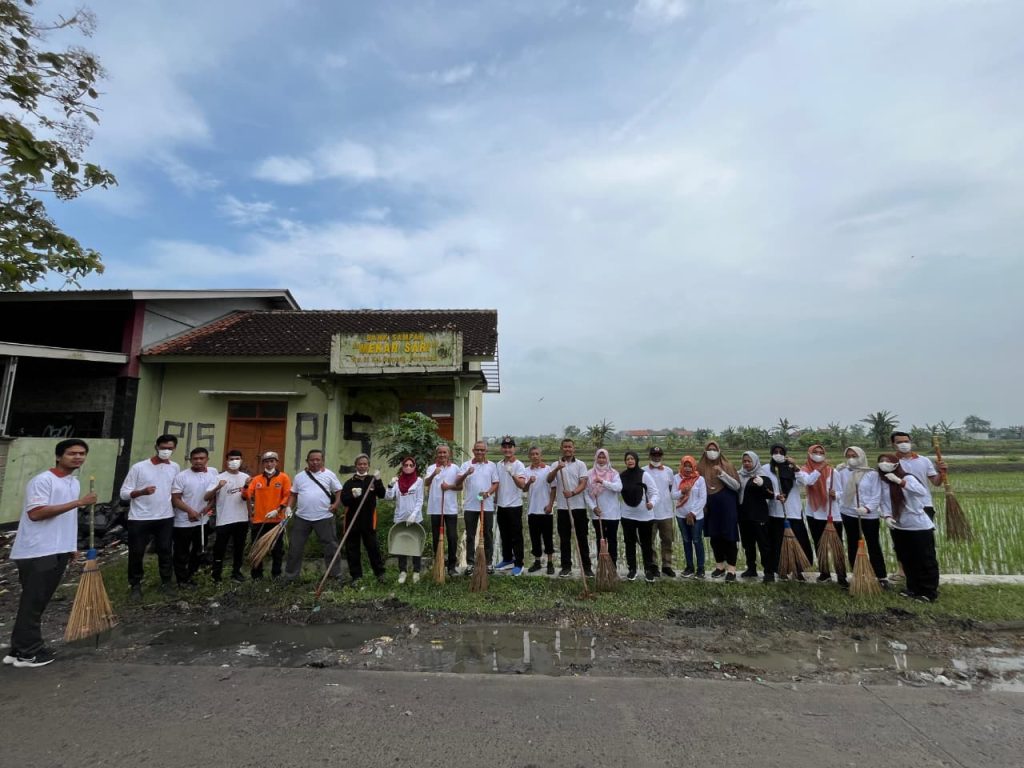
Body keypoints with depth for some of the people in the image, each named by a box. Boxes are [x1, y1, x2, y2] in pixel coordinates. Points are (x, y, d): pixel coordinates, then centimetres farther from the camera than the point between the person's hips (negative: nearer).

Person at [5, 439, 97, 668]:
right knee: (32, 602, 1)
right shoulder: (42, 480, -14)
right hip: (36, 552, -8)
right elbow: (36, 513, -23)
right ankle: (28, 653, 11)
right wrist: (77, 503, -26)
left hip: (59, 551, 8)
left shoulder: (74, 483, 13)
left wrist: (71, 546, 21)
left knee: (39, 602, 14)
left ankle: (20, 649, 25)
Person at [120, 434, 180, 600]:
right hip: (139, 519, -3)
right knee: (136, 553, 7)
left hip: (166, 518, 3)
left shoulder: (175, 468, 2)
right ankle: (135, 585, 26)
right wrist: (142, 491, -27)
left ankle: (166, 581, 28)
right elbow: (124, 493, -9)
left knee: (165, 551, 12)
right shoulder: (138, 467, -10)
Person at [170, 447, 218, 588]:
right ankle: (182, 580, 23)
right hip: (183, 522, -4)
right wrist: (190, 511, -24)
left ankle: (189, 575, 35)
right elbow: (175, 499, -13)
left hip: (203, 520, 5)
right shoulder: (181, 476, -13)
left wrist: (209, 506, -5)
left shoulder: (213, 472, 0)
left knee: (199, 551, 17)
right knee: (182, 553, 7)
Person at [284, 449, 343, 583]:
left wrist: (336, 504, -12)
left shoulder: (329, 475, 0)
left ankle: (336, 574, 16)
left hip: (324, 517, -2)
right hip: (301, 517, 2)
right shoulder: (299, 476, 7)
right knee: (295, 547, 10)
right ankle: (290, 576, 25)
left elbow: (339, 491, 3)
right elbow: (293, 494, 13)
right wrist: (289, 509, 0)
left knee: (330, 546, 4)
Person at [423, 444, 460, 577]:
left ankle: (451, 566, 12)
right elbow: (426, 484, -15)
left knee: (452, 537, 1)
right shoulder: (431, 468, 2)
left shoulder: (455, 468, 5)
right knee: (436, 538, 9)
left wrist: (450, 486, -12)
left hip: (451, 508, 0)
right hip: (435, 508, 0)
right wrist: (433, 474, -34)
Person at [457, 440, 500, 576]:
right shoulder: (466, 465, 2)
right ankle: (470, 563, 16)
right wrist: (466, 474, -26)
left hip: (487, 506, 0)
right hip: (470, 506, 0)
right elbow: (457, 483, -8)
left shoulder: (492, 465, 5)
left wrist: (488, 492, -16)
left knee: (488, 535, 7)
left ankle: (489, 562, 18)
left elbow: (496, 483, 4)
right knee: (470, 535, 6)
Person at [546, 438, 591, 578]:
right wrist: (557, 469, -27)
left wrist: (572, 493, -26)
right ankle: (566, 567, 18)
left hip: (579, 506, -1)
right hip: (563, 507, 2)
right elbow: (549, 480, -10)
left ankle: (587, 567, 13)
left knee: (582, 538, 4)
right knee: (564, 538, 8)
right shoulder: (556, 465, 5)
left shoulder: (580, 464, 1)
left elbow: (583, 483, -8)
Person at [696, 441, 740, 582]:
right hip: (711, 507, 3)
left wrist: (722, 474, -19)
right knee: (714, 537, 10)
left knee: (729, 537, 0)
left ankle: (731, 569, 8)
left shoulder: (727, 465, -4)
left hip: (727, 506, -3)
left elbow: (737, 486, -8)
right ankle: (720, 565, 24)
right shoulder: (701, 467, 3)